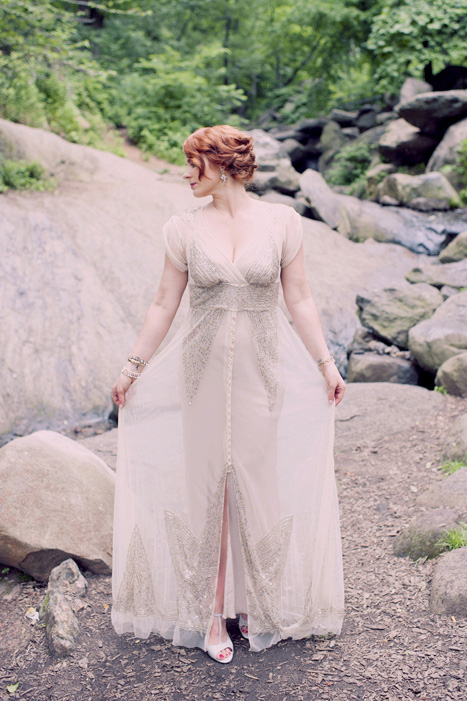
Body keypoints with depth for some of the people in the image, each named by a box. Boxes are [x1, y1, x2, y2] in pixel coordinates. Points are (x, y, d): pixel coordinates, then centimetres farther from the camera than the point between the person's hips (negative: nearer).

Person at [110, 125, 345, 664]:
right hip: (203, 371, 1)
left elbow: (299, 299, 3)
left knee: (260, 483, 7)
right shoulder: (184, 228, 1)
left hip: (265, 371, 0)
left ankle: (259, 603, 27)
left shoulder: (280, 221, -1)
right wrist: (133, 366, 5)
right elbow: (164, 305, 5)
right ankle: (212, 610, 20)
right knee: (206, 483, 5)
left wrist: (325, 362, 1)